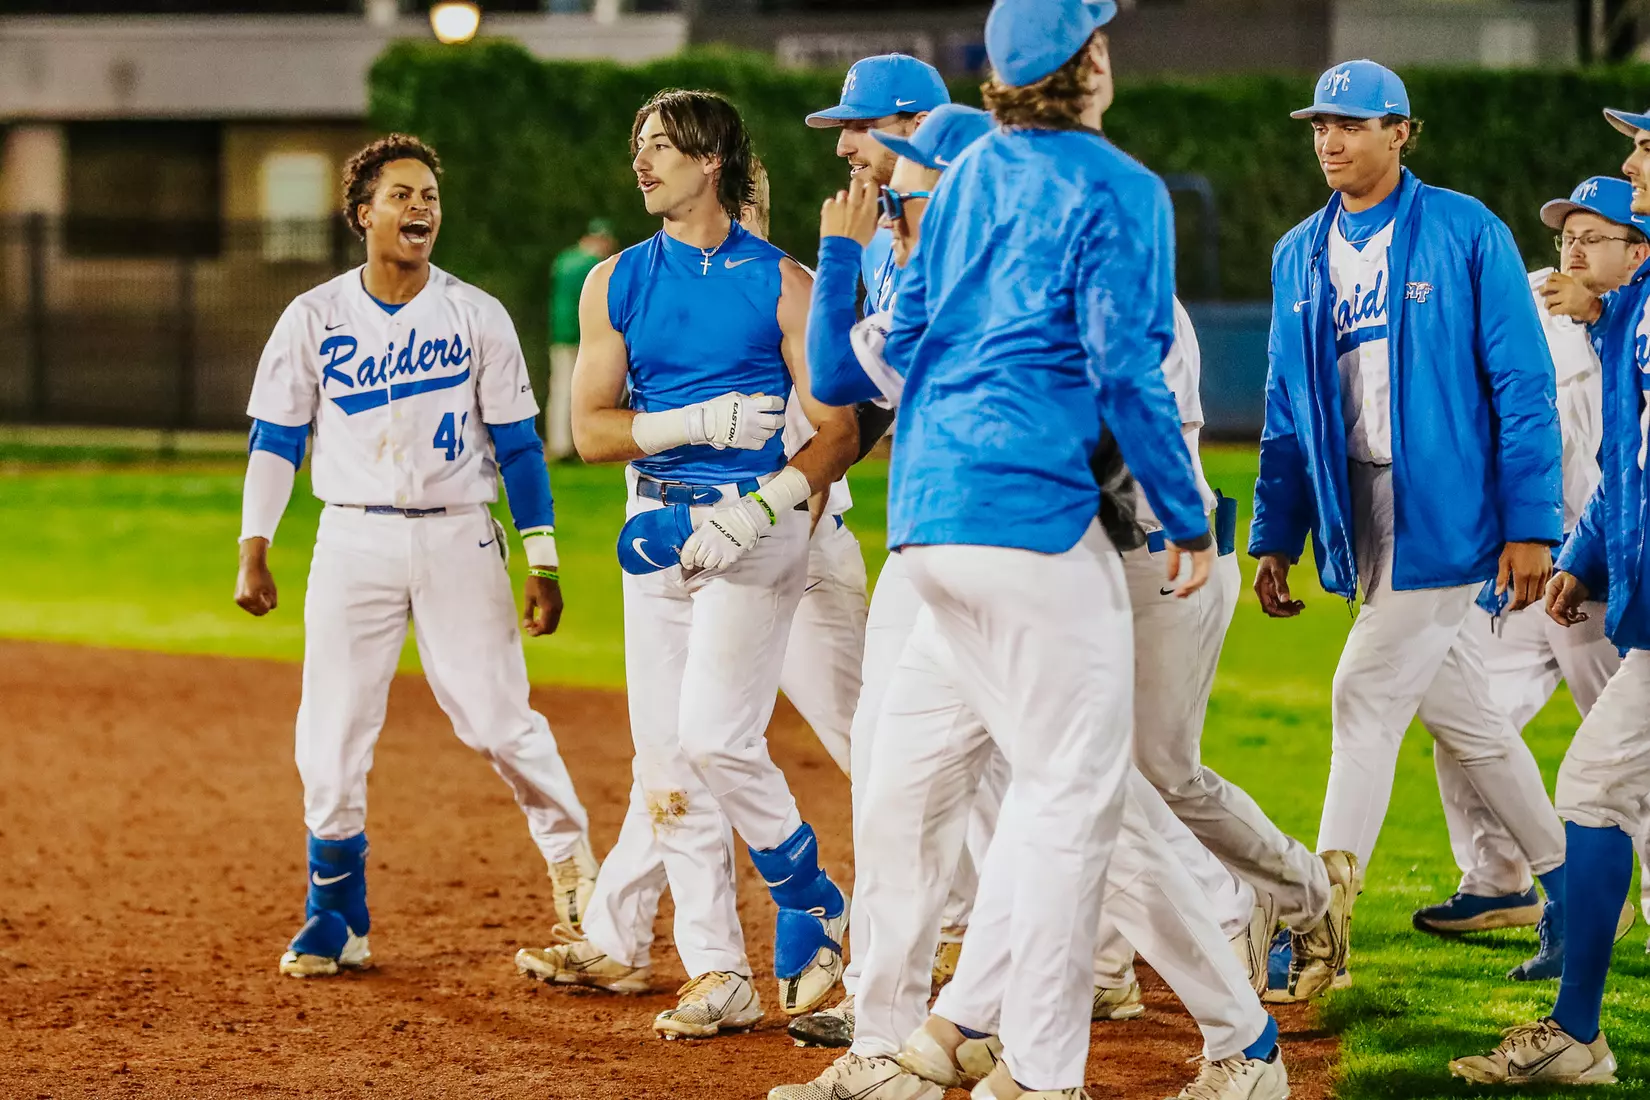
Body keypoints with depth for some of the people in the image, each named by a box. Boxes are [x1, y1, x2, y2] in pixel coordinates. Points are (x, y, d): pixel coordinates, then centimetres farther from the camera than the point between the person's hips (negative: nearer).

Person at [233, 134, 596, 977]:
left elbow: (518, 444, 3)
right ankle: (336, 923, 9)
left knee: (497, 718, -5)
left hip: (458, 536, -1)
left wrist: (543, 563, -2)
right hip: (353, 540, 1)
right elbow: (275, 439, 7)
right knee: (332, 735, -3)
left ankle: (570, 855, 21)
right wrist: (254, 550, -3)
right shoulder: (314, 319, 4)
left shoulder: (477, 317, 2)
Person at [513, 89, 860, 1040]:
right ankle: (718, 975, 6)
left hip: (756, 524, -5)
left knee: (714, 737, -17)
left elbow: (840, 433, -6)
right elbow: (591, 429, 5)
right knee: (667, 753, 2)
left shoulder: (780, 282, -4)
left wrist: (761, 507, -19)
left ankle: (818, 914, 4)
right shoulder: (619, 282, 10)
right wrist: (694, 422, -11)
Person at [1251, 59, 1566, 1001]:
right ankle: (1562, 883, 29)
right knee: (1460, 712, 14)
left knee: (1367, 699, -12)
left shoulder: (1466, 234, -7)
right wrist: (1275, 536, 8)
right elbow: (1288, 410, 15)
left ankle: (1324, 927, -10)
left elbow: (1522, 384, -8)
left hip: (1446, 508, -6)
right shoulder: (1300, 256, 11)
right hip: (1359, 517, 6)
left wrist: (1530, 524, -14)